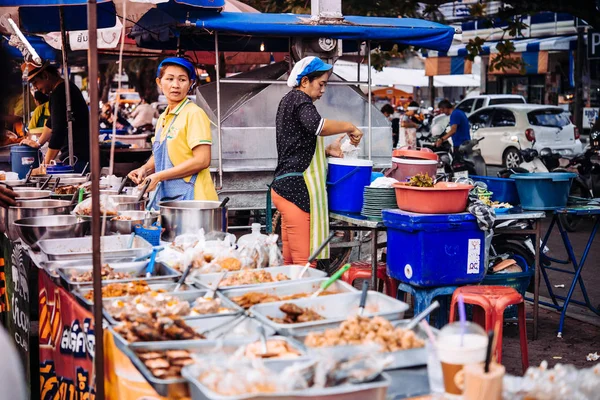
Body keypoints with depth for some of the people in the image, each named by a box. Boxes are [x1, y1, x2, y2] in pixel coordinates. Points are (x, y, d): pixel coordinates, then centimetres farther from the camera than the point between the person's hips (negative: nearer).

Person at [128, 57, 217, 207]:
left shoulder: (194, 114, -9)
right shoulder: (163, 118, 14)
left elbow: (202, 160, -18)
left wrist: (159, 176, -15)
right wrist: (145, 169, 5)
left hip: (191, 197, -7)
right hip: (165, 196, 7)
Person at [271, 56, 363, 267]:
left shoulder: (288, 100, 22)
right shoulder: (300, 100, -7)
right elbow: (317, 126, -29)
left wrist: (326, 150, 14)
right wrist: (349, 127, -14)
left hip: (284, 186, 10)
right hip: (297, 188, -10)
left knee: (290, 261, 10)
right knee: (306, 263, -12)